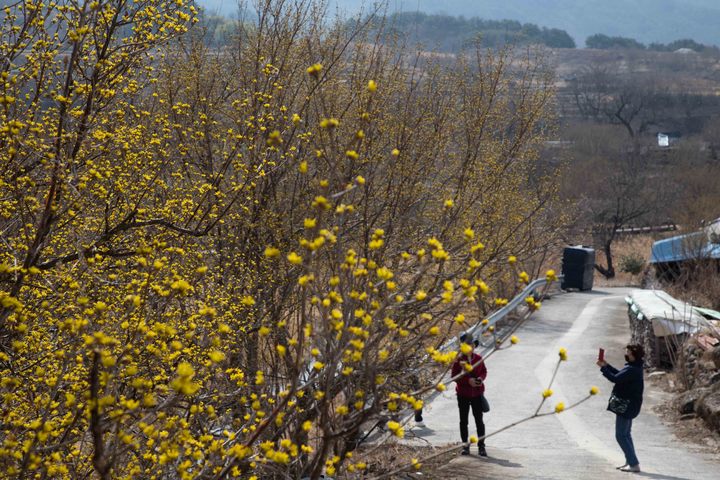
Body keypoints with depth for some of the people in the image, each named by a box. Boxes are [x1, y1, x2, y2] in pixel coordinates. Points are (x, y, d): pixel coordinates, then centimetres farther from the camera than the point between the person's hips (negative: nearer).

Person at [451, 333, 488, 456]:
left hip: (477, 394, 1)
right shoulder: (458, 360, -9)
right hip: (463, 394, -1)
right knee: (464, 420, 7)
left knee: (479, 420, 1)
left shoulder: (478, 358, 0)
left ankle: (481, 446, 7)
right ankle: (465, 445, 17)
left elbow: (484, 371, 11)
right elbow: (454, 376, -9)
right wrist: (467, 380, -20)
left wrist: (481, 378, -10)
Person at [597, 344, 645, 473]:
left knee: (621, 435, -6)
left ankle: (634, 464, -7)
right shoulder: (634, 368, 9)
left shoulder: (632, 370, -24)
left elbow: (615, 379, -28)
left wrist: (603, 368, -17)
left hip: (625, 406, -11)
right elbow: (620, 375, 22)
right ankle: (630, 462, 23)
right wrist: (607, 365, 18)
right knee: (625, 434, 18)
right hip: (628, 405, 11)